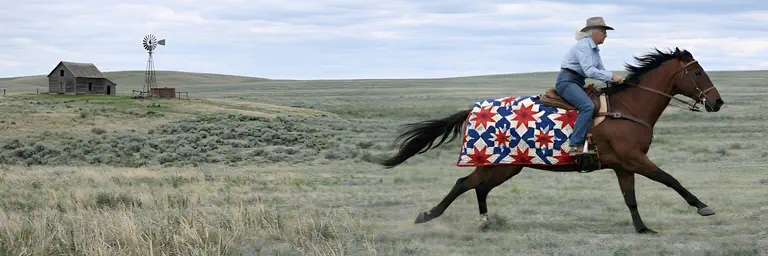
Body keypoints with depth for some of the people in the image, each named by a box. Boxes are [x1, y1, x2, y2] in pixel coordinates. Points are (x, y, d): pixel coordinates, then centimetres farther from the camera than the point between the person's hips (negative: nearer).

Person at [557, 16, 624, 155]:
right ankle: (575, 145, -34)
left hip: (578, 84, 11)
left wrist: (615, 80, 1)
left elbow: (601, 71, 18)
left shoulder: (594, 50, 17)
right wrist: (612, 76, -21)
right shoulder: (583, 46, -13)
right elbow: (589, 71, -23)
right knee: (588, 106, -30)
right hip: (567, 81, -11)